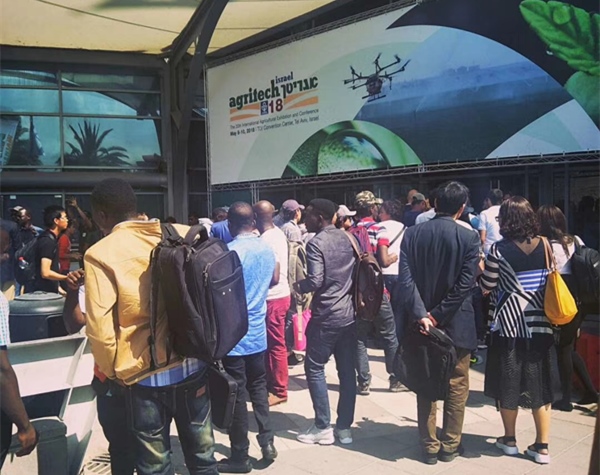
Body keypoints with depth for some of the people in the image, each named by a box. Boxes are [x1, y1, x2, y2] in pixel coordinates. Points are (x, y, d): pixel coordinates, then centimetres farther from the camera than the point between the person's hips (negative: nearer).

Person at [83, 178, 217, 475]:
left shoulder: (100, 255, -11)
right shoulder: (183, 235, 0)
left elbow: (99, 326, -13)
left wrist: (110, 369, 4)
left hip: (145, 374, -4)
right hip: (193, 365, 4)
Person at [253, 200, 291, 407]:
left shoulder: (266, 241, -22)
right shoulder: (278, 233, 6)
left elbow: (274, 277, -23)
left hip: (273, 298, -9)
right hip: (280, 294, 9)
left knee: (276, 345, 2)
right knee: (272, 343, 18)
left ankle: (279, 390, 13)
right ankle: (273, 383, 29)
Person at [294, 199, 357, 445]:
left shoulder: (315, 243, -12)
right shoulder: (346, 238, 9)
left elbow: (316, 281, -20)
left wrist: (298, 286, -2)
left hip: (326, 316, -7)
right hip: (349, 313, 7)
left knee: (314, 368, 5)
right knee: (346, 371, 9)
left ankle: (323, 427, 8)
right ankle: (344, 427, 16)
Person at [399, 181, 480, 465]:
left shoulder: (412, 234, -3)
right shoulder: (469, 238, -9)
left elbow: (405, 277, -12)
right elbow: (464, 284, -16)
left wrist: (420, 314, -16)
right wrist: (438, 315, -13)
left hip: (422, 322, 2)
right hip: (456, 324, -2)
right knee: (457, 386, 13)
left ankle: (429, 446, 19)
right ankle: (450, 445, 21)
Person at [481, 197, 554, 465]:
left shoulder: (499, 250, -12)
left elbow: (486, 287, -6)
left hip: (508, 325, -3)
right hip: (539, 323, 3)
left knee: (507, 384, 12)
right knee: (539, 384, 11)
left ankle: (509, 440, 25)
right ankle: (542, 447, 16)